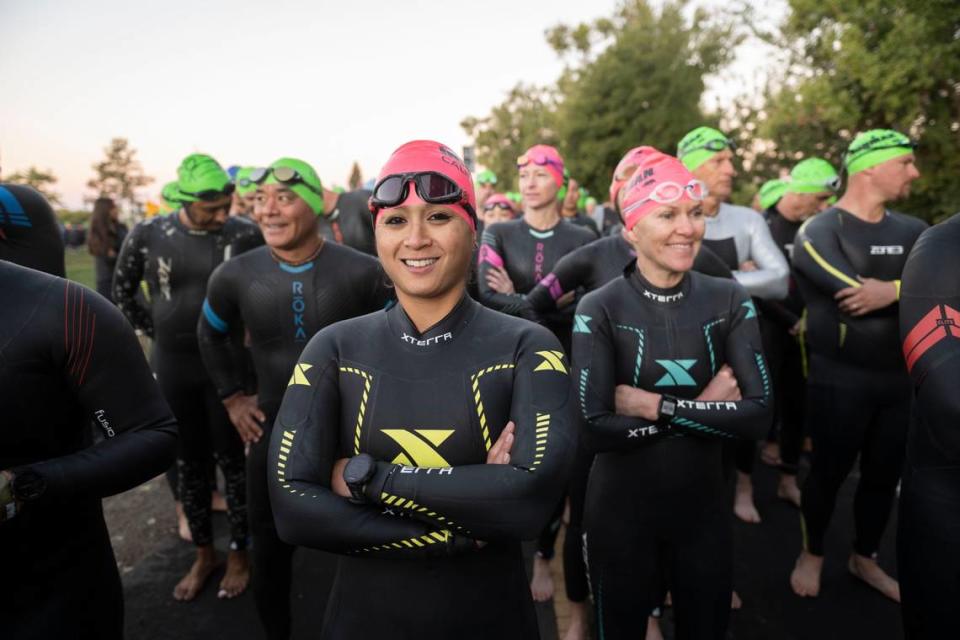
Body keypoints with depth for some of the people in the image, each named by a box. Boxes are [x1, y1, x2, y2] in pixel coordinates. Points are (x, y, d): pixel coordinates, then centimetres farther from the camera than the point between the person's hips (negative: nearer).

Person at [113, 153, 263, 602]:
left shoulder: (245, 235, -11)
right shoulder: (147, 235, -4)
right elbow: (122, 290, 11)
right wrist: (155, 331, 7)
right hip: (172, 364, 3)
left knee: (232, 460, 8)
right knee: (189, 462, 14)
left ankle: (239, 553, 26)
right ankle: (203, 554, 32)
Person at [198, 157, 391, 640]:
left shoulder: (361, 271, -16)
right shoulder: (234, 276, -8)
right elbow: (210, 335, 12)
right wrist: (232, 397, 7)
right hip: (274, 430, 2)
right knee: (271, 546, 17)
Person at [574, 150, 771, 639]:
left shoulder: (729, 301, -5)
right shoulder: (599, 309, -15)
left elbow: (757, 415, -13)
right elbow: (597, 430, -22)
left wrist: (654, 405, -20)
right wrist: (705, 406, -18)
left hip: (703, 507, 3)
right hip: (620, 512, -2)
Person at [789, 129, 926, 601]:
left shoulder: (913, 232, 8)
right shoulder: (819, 232, -11)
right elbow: (855, 296, -23)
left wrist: (894, 291, -22)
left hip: (900, 379, 6)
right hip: (839, 380, -5)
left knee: (884, 475, 17)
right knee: (829, 472, 9)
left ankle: (864, 558, 39)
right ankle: (811, 554, 33)